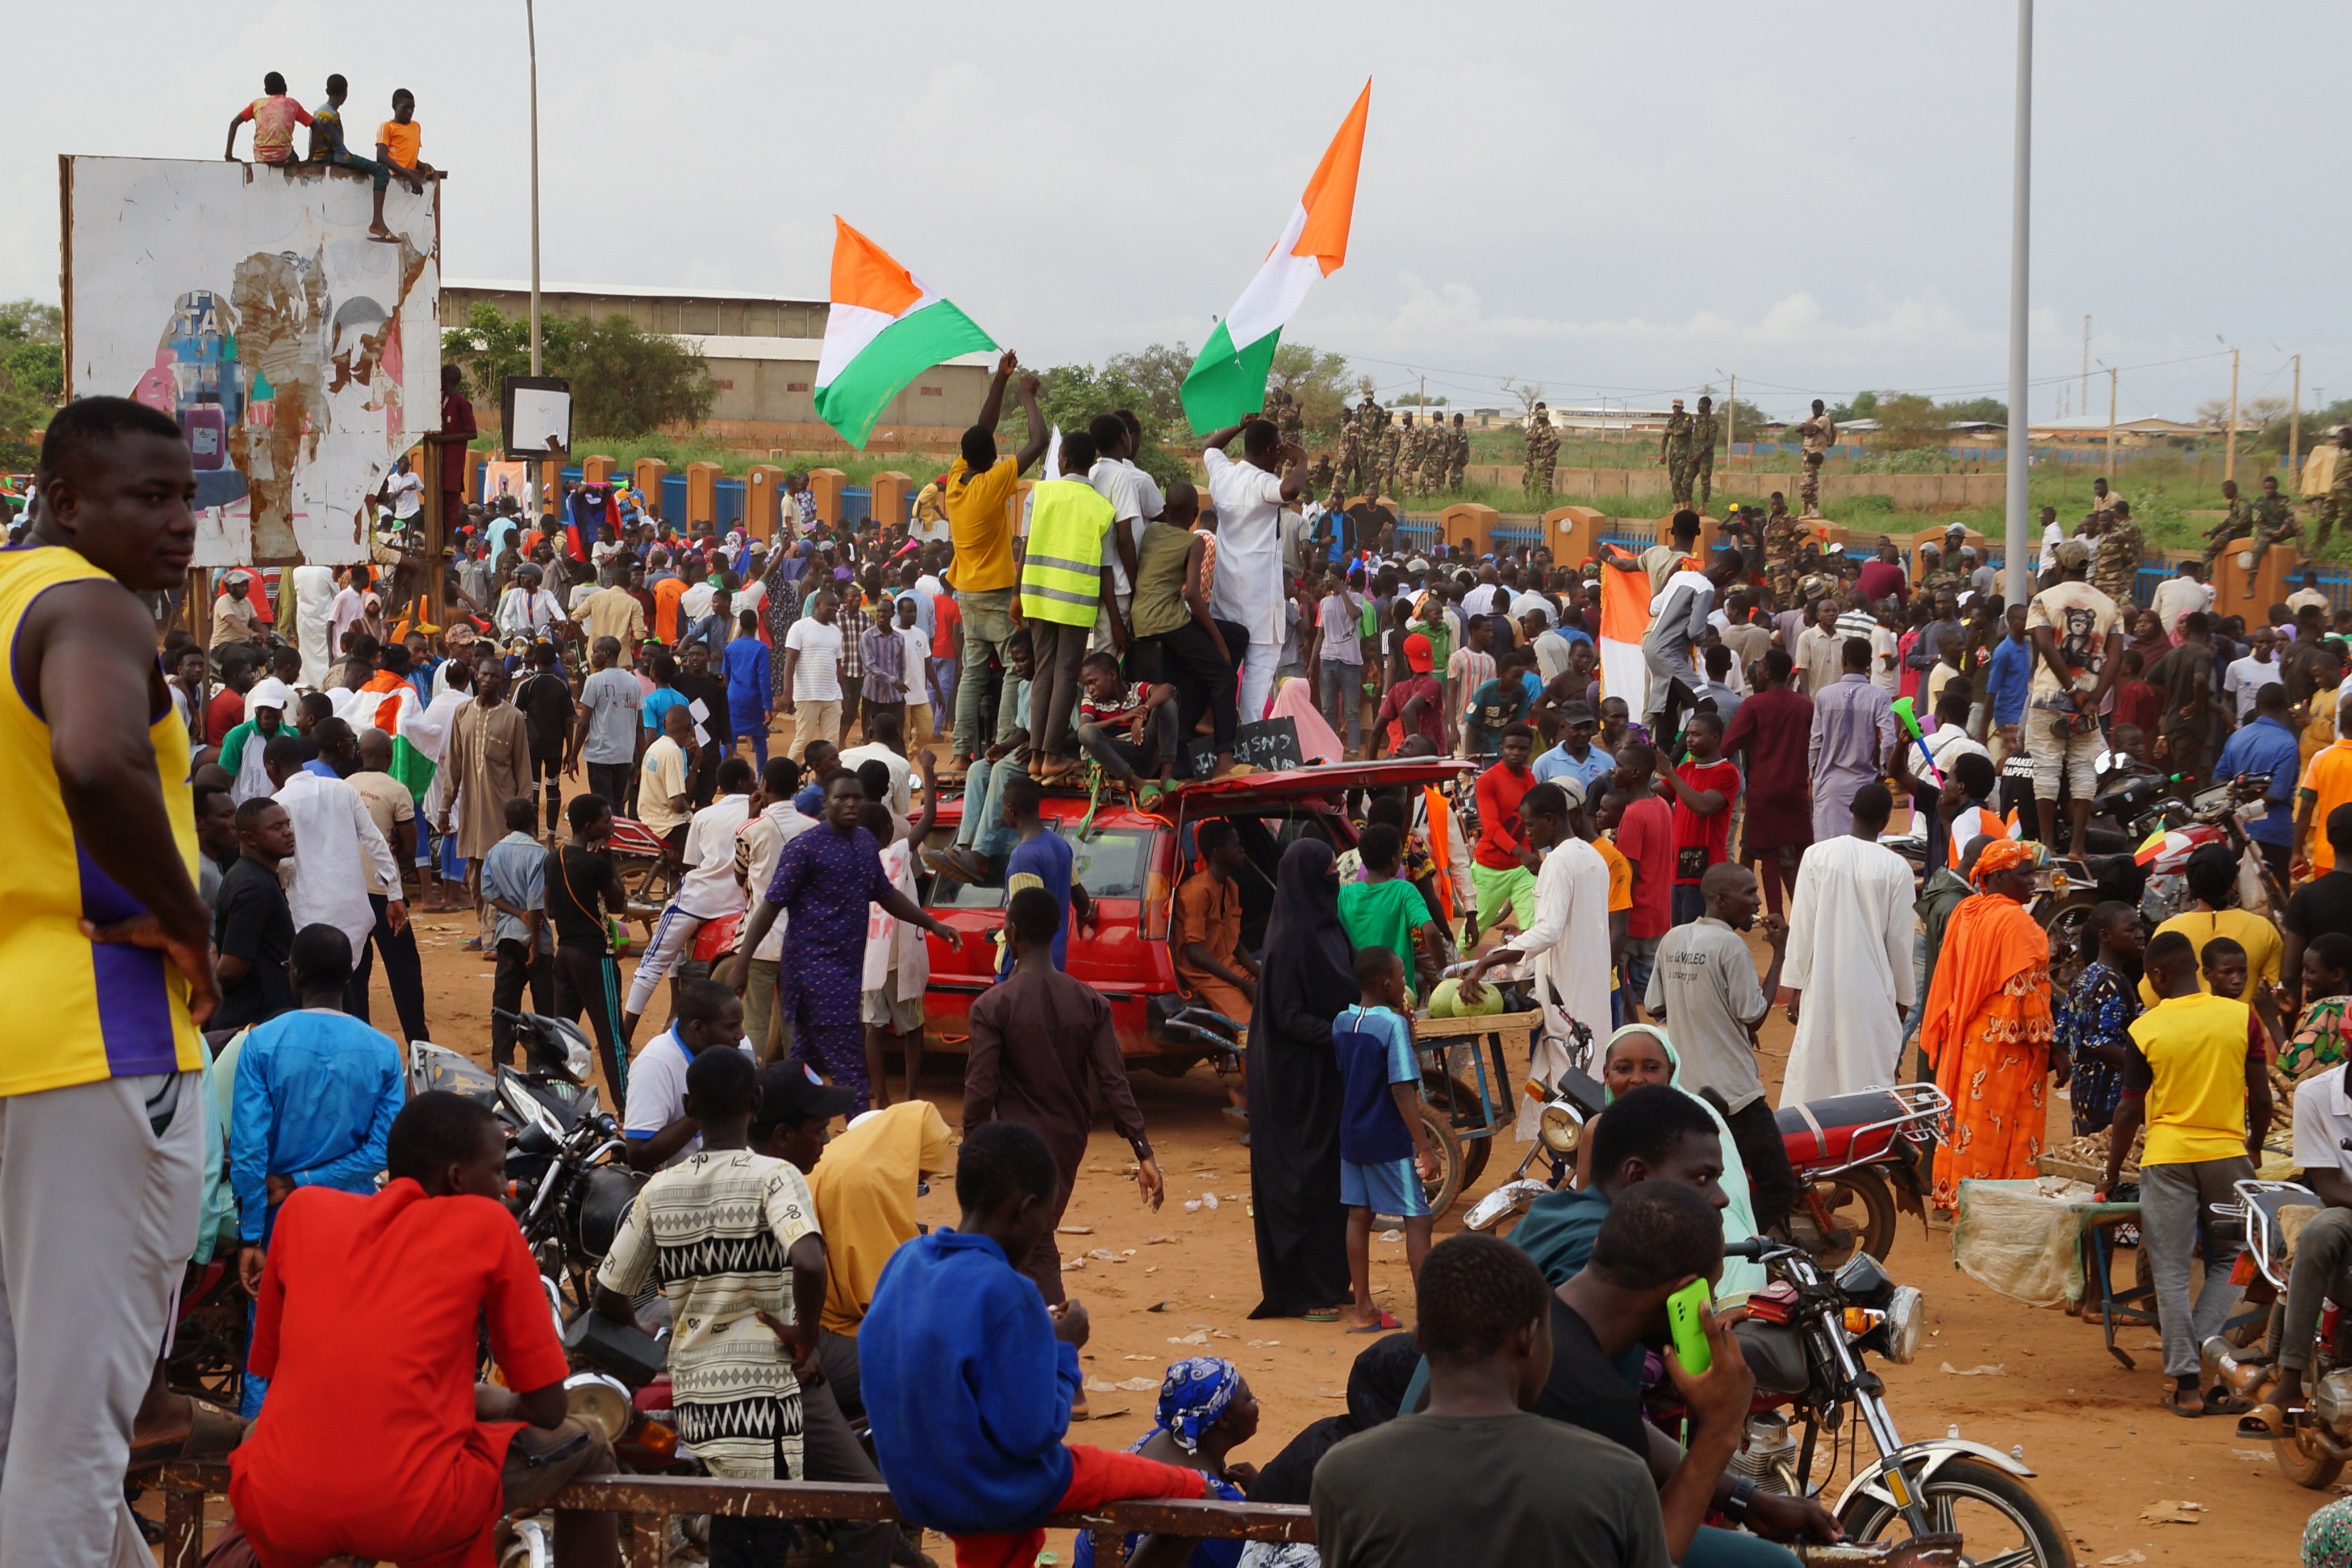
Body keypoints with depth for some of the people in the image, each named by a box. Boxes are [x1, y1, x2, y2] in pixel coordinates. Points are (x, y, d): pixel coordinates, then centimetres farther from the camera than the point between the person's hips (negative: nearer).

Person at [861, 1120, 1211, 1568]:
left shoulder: (904, 1262, -3)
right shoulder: (1007, 1295, -27)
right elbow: (1033, 1434, -25)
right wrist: (1063, 1351, -10)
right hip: (1005, 1494, -8)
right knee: (1189, 1488, 8)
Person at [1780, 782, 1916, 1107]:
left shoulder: (1818, 855, -6)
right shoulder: (1896, 868, -9)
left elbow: (1802, 927, -4)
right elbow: (1899, 939, -2)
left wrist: (1795, 986, 5)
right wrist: (1903, 996, 11)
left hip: (1822, 988, 2)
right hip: (1872, 993, -2)